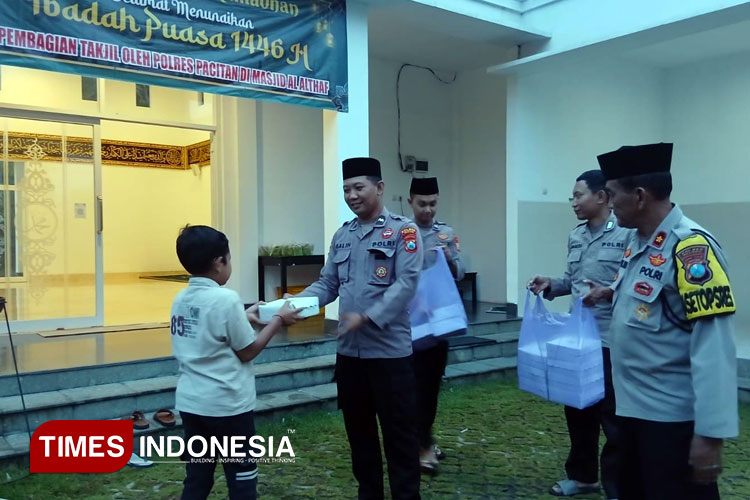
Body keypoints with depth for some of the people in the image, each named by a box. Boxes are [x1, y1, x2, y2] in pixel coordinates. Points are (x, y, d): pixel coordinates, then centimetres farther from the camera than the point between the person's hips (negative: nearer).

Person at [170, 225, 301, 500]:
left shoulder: (181, 299, 4)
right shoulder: (226, 298, -18)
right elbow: (247, 351, -11)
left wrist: (243, 318, 18)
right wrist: (278, 319, -3)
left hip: (190, 402, 7)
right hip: (227, 405, -7)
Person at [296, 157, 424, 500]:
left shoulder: (402, 230, -6)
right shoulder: (342, 235, 12)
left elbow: (406, 283, -15)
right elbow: (327, 283, 11)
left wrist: (368, 317, -24)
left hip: (390, 350, -6)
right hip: (349, 350, 6)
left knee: (398, 432, 5)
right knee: (358, 429, 16)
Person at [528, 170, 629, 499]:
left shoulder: (627, 234, -14)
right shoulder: (576, 236, 11)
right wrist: (550, 286, 3)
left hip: (611, 341, -8)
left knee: (612, 417, 4)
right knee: (577, 410, 18)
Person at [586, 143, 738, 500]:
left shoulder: (691, 247, -20)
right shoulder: (639, 242, 7)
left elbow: (714, 347, -24)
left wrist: (710, 433, -25)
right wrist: (613, 293, 8)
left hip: (674, 416, -9)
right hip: (633, 407, 9)